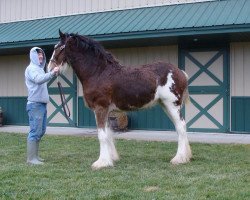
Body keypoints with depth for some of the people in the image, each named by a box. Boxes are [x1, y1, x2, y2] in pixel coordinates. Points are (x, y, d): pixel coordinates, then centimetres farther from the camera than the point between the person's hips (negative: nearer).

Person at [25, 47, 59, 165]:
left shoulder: (40, 69, 20)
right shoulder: (31, 68, -8)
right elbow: (38, 79, -28)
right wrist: (52, 73, -38)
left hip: (42, 104, 10)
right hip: (35, 104, -10)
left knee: (41, 131, 12)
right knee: (35, 131, -10)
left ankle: (35, 155, 20)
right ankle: (31, 158, -6)